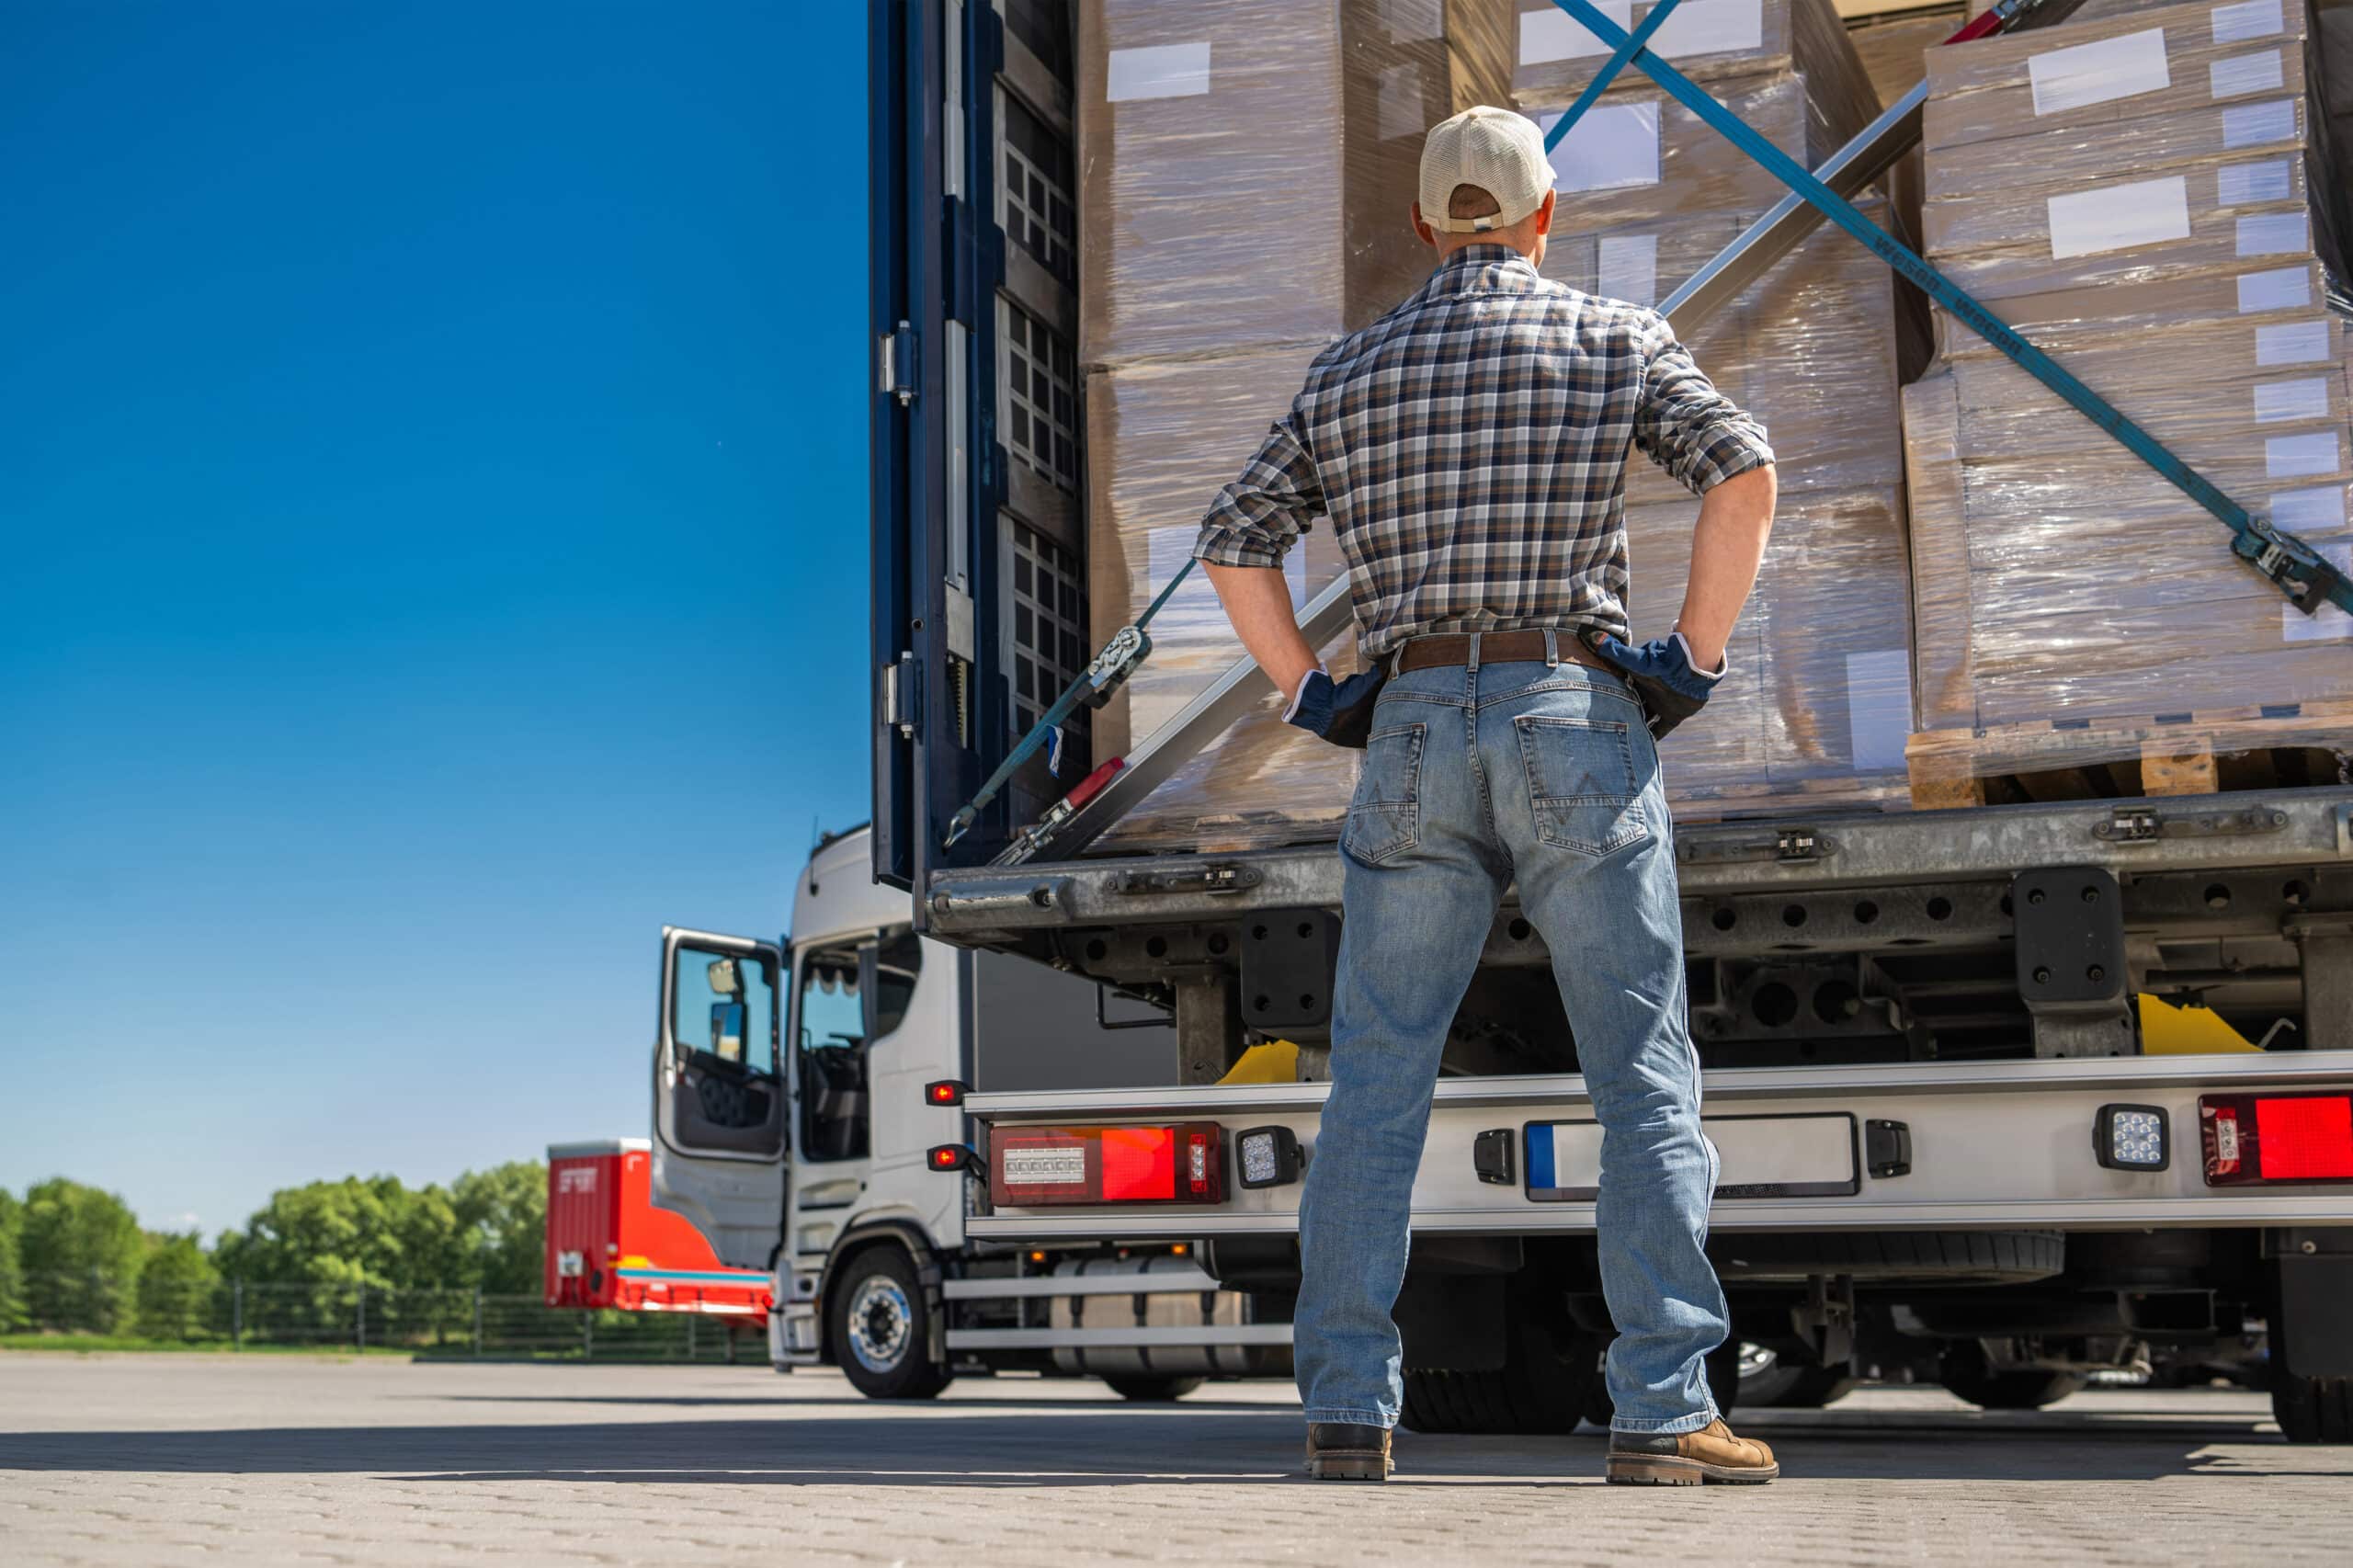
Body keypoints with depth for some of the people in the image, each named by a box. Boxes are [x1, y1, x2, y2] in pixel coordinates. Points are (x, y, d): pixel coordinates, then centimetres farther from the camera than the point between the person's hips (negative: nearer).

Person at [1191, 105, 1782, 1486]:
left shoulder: (1353, 368, 15)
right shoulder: (1616, 335, 7)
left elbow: (1235, 543, 13)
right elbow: (1744, 469, -9)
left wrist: (1313, 694, 15)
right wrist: (1699, 656, -3)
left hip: (1414, 731, 3)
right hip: (1575, 717, -2)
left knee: (1375, 1087, 5)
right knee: (1645, 1079, 0)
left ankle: (1348, 1408, 2)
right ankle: (1663, 1410, -5)